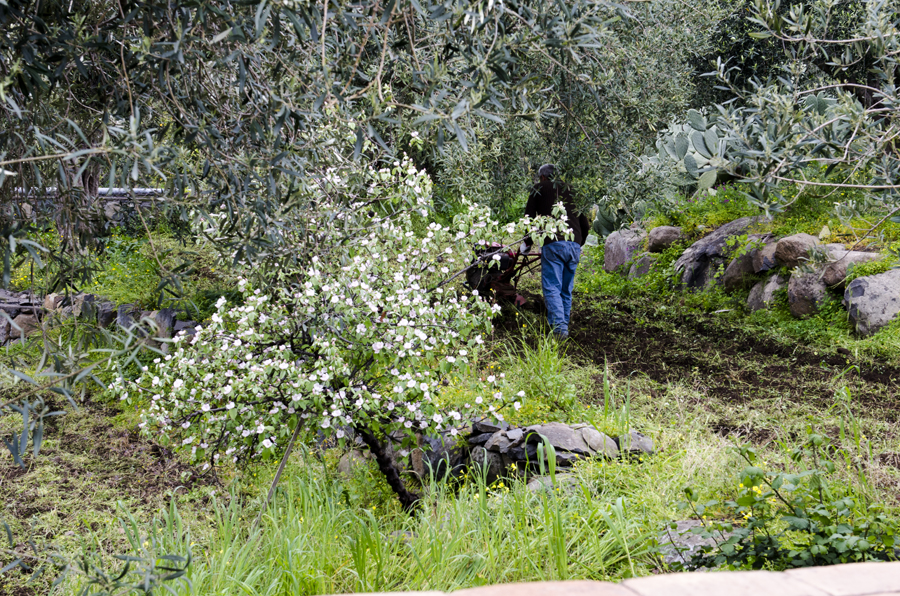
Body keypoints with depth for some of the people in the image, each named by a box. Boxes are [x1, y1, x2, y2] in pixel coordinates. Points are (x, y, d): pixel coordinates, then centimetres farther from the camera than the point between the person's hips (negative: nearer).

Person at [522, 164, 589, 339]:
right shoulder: (571, 190, 23)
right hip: (574, 245, 4)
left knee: (552, 288, -6)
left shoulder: (540, 188, 13)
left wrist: (527, 242, 21)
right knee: (566, 290, 14)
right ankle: (564, 324, 16)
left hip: (553, 245, -4)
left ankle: (559, 327, -19)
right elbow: (585, 224, 22)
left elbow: (529, 218, 9)